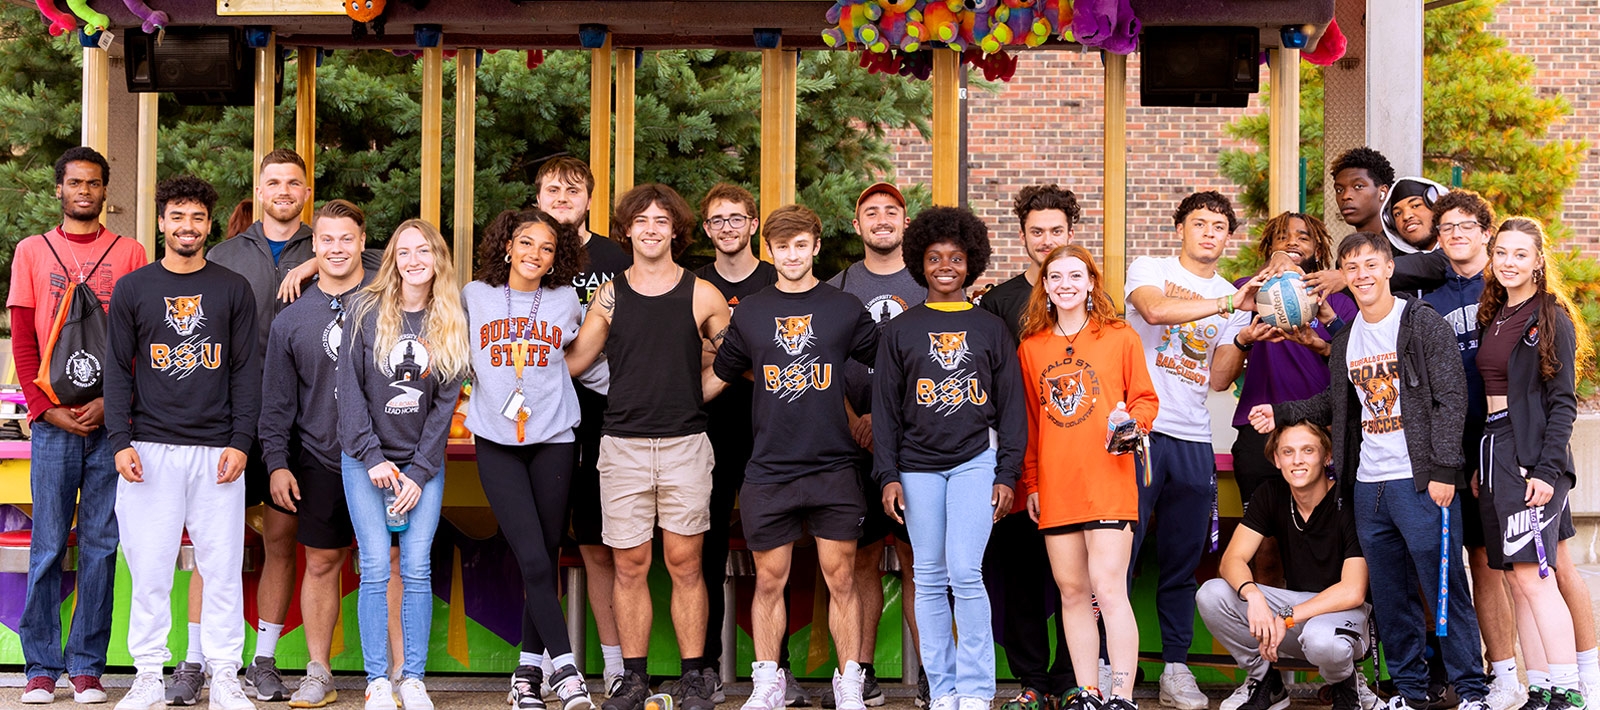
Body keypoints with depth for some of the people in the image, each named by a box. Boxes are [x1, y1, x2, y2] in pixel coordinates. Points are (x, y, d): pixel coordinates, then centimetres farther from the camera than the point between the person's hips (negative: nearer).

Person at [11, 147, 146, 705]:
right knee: (48, 545, 0)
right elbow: (23, 341, 6)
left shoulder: (129, 255, 9)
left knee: (101, 545, 2)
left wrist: (111, 402, -8)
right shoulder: (32, 252, 11)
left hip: (111, 421, 0)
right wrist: (46, 408, -5)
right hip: (53, 422, 0)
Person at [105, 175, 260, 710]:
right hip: (150, 448, 0)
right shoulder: (132, 289, 9)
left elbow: (247, 371, 6)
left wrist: (241, 441, -4)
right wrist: (120, 440, -4)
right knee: (149, 567, 0)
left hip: (217, 451, 0)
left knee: (222, 566, 0)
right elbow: (118, 371, 7)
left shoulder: (234, 290, 9)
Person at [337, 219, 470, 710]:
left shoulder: (451, 322, 3)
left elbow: (445, 403, 1)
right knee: (375, 569, -6)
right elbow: (350, 388, -3)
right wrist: (373, 457, -9)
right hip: (366, 460, -1)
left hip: (424, 463, 1)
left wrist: (419, 471, -5)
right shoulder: (367, 311, -3)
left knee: (418, 568, -3)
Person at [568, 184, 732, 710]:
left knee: (685, 563, 0)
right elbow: (575, 359, 13)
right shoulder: (609, 295, 7)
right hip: (623, 444, 1)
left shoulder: (701, 296, 4)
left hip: (685, 444, -1)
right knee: (630, 565, 3)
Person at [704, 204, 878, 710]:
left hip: (833, 468, -1)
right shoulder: (750, 313, 8)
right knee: (769, 581, 6)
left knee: (841, 579, 1)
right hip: (768, 472, 1)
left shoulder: (845, 308, 5)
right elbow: (719, 376, 20)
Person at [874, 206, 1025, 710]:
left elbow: (1011, 406, 8)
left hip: (975, 460, -2)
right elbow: (885, 408, 8)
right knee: (929, 579, 3)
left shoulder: (991, 329, 7)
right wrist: (887, 475, 1)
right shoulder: (901, 331, 8)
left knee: (965, 572, -12)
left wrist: (1007, 474, 2)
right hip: (918, 468, 2)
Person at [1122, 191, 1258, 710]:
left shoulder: (1235, 300, 16)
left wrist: (1245, 340, -3)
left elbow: (1217, 379, 12)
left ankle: (1176, 668, 13)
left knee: (1182, 561, 7)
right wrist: (1229, 304, -23)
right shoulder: (1149, 270, 3)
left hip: (1193, 440, 4)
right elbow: (1155, 309, -20)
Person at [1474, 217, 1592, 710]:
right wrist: (1478, 465, 15)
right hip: (1493, 448, 8)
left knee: (1532, 574, -14)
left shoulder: (1551, 318, -5)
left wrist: (1547, 470, -18)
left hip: (1533, 451, -7)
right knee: (1517, 579, 6)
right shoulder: (1492, 317, 16)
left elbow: (1563, 402, -9)